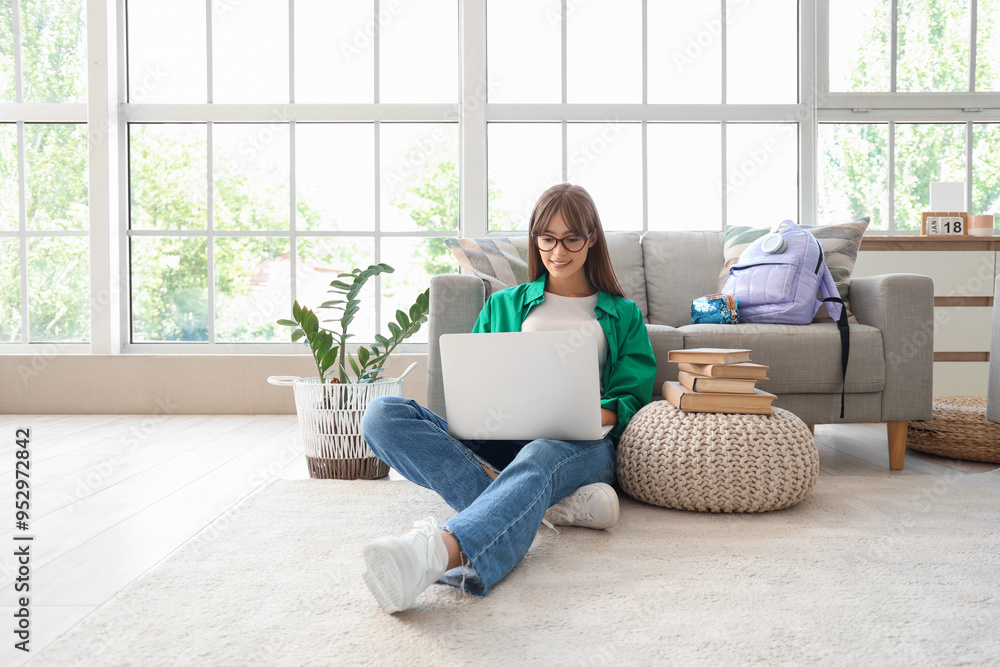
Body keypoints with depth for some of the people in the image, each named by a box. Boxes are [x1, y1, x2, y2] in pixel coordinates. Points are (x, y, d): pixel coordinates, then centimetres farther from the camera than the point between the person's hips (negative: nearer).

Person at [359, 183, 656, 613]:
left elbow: (632, 398, 12)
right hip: (501, 438, 3)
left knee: (536, 460, -43)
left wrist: (598, 415, -13)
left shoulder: (623, 315, 23)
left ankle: (437, 553, -73)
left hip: (582, 444, -3)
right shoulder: (504, 305, 27)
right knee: (383, 415, -24)